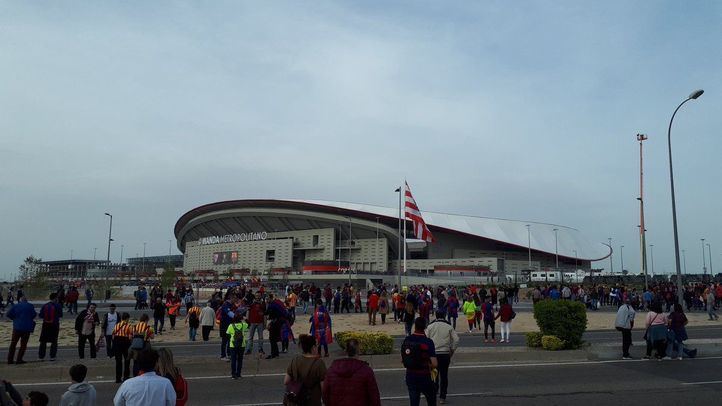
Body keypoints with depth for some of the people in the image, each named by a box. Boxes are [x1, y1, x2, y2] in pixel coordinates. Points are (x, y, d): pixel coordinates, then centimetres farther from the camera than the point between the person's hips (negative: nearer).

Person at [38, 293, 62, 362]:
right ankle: (52, 356, 4)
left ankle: (41, 356, 11)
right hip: (55, 325, -2)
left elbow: (41, 315, 1)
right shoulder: (58, 305, -9)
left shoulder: (44, 305, -1)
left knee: (43, 341, 11)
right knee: (54, 342, 6)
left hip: (45, 325, 2)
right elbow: (60, 315, -1)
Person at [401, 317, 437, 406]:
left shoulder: (406, 340, -3)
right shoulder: (428, 342, -17)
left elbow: (402, 359, 5)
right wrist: (428, 367, 1)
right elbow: (434, 364, -20)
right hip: (424, 376, -3)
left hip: (410, 375, 4)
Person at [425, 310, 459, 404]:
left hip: (433, 354, 0)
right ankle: (442, 397, 11)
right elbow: (456, 340, -3)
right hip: (445, 354, 0)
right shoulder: (449, 327, 2)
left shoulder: (430, 326, 1)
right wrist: (452, 351, 8)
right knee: (444, 376, 9)